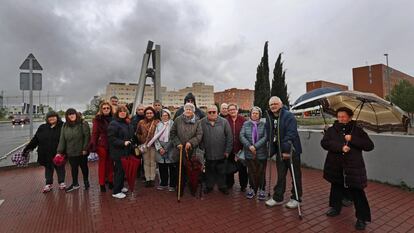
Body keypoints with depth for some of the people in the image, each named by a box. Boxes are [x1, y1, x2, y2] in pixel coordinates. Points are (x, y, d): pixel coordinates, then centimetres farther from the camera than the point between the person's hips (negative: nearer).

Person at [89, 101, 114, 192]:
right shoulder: (98, 119, -5)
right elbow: (94, 133, -7)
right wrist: (93, 145, -13)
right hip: (102, 144, -3)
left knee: (110, 163, 13)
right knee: (102, 163, 7)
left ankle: (110, 181, 27)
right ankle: (102, 184, 18)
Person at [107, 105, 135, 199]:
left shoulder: (128, 124, 13)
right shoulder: (113, 124, -12)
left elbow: (131, 136, 25)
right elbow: (111, 138, -20)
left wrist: (132, 142, 9)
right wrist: (123, 143, -25)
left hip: (126, 151, 8)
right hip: (118, 152, -8)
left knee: (124, 170, 16)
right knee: (119, 171, -1)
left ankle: (121, 187, 33)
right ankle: (116, 191, 12)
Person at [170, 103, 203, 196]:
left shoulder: (197, 121, 1)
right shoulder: (178, 120, 2)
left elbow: (199, 135, -4)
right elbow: (172, 133, 5)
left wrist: (191, 142, -16)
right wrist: (177, 143, -5)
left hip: (192, 150, 0)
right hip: (180, 149, 1)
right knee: (180, 171, 8)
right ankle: (180, 190, 24)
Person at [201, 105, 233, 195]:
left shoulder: (224, 122, -4)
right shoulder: (202, 122, -3)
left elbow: (229, 137, -2)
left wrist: (227, 150, -4)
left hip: (221, 153, 0)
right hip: (208, 154, 0)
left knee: (221, 171, 15)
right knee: (209, 171, 16)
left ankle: (222, 186, 33)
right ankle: (209, 186, 34)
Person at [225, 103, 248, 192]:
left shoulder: (242, 120, -6)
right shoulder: (226, 121, -3)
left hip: (240, 147, -1)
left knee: (242, 167, 9)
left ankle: (243, 185, 28)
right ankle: (229, 183, 36)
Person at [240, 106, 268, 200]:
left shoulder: (263, 125, -1)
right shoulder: (246, 124, 4)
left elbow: (265, 137, -10)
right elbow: (242, 136, -4)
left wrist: (255, 146, -18)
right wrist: (249, 146, -16)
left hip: (261, 153, -1)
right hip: (249, 153, 1)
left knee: (261, 172, 9)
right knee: (251, 172, 12)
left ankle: (261, 190, 25)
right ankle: (252, 189, 28)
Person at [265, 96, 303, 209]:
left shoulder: (288, 115, -15)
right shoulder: (269, 118, 5)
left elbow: (291, 134, -24)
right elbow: (269, 134, 11)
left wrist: (287, 149, -28)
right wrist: (271, 148, 8)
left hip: (291, 150, -6)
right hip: (279, 151, 6)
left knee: (296, 175, 10)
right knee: (280, 175, 15)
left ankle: (296, 198, 26)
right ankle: (277, 198, 26)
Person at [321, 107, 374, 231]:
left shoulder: (357, 130, 0)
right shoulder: (332, 129, 1)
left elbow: (370, 146, -5)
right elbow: (324, 142, -11)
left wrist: (352, 140, -17)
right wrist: (340, 147, -23)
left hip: (353, 167, -2)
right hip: (335, 166, 2)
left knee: (357, 192, -3)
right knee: (336, 188, 18)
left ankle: (362, 218, 12)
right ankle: (335, 208, 37)